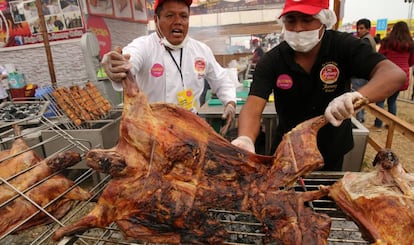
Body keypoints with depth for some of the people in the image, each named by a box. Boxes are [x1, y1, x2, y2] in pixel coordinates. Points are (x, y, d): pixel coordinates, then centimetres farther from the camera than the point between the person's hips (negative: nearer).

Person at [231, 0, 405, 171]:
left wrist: (358, 96, -47)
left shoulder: (343, 46, -16)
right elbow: (253, 108, -28)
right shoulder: (271, 61, -17)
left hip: (333, 153, 1)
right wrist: (245, 139, -49)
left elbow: (395, 75, -26)